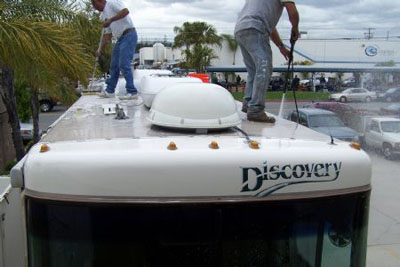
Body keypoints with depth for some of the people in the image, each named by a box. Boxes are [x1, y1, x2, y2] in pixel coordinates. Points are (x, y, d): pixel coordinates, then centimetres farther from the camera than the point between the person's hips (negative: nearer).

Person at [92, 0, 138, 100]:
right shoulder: (104, 15, 21)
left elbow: (125, 11, -23)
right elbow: (107, 35, 23)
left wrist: (111, 20, -23)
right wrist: (100, 50, 20)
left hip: (129, 35, -10)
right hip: (120, 38, 10)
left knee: (124, 64, -15)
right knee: (114, 65, 12)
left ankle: (132, 92, -12)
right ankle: (109, 91, 21)